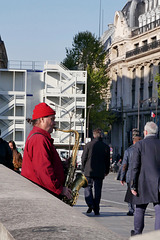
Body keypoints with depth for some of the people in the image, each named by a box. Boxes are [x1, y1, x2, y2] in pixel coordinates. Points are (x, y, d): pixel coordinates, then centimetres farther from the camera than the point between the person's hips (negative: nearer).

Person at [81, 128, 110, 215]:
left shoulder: (88, 145, -5)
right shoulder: (106, 147, 0)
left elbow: (83, 158, -2)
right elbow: (107, 161, 5)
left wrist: (83, 169, 12)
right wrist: (106, 171, 19)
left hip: (89, 171, -2)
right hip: (100, 172, 2)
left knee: (88, 188, 9)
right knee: (98, 190, 8)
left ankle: (90, 204, -11)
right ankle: (96, 210, 8)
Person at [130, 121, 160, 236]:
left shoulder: (139, 145, -3)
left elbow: (135, 166, -6)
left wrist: (133, 185, -3)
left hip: (144, 183, -1)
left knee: (140, 209, 16)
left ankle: (137, 233, 29)